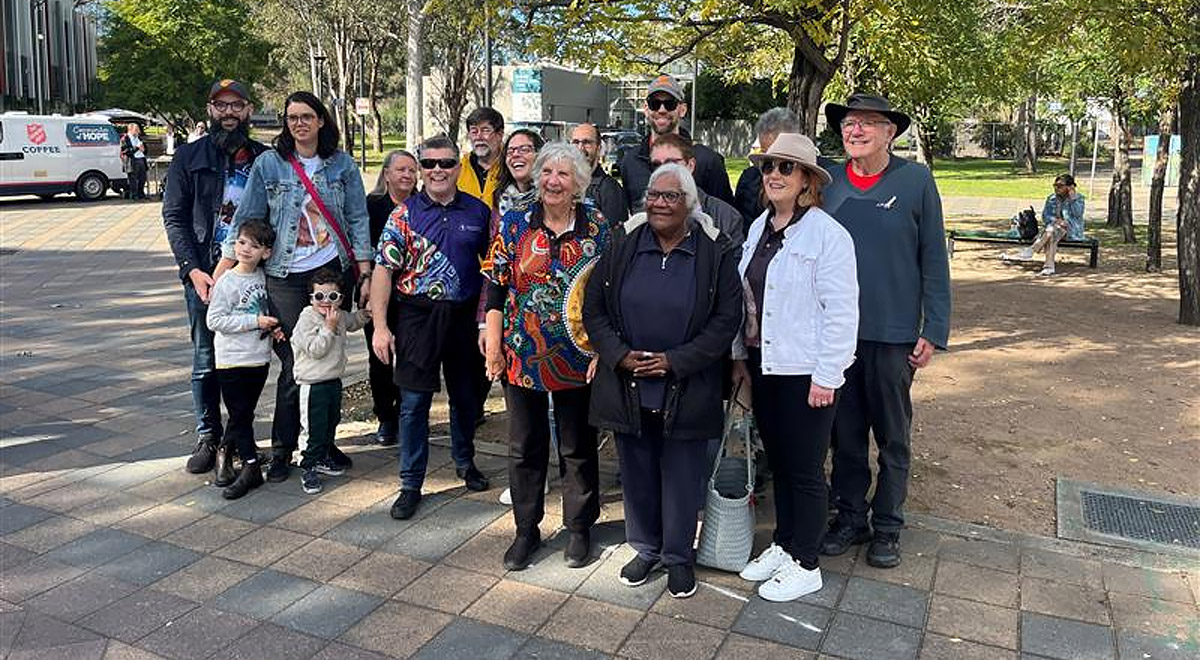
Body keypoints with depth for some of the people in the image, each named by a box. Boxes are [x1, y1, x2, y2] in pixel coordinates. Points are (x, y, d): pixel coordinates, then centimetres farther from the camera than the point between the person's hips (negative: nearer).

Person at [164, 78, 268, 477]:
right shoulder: (189, 157, 5)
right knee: (206, 360, 4)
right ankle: (207, 437, 17)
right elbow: (174, 217, 1)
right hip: (204, 274, -1)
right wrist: (193, 269, -11)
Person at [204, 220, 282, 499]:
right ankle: (251, 467, 5)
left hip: (259, 359, 5)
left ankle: (225, 453, 31)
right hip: (232, 361, -5)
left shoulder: (263, 277, 6)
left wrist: (272, 327, 1)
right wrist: (255, 322, -18)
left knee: (244, 414, 13)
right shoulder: (227, 282, -11)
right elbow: (214, 320, -15)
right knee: (240, 414, -1)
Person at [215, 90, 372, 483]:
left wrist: (365, 273, 0)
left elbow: (358, 220, 5)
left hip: (333, 269, 2)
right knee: (293, 366, -3)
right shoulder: (269, 164, 2)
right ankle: (282, 450, 11)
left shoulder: (341, 164, 5)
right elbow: (245, 219, 2)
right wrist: (222, 271, -2)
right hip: (285, 276, -1)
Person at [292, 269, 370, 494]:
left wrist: (364, 314, 10)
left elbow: (352, 323, 29)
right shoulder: (307, 319, -17)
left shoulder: (339, 316, 5)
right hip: (313, 384, -8)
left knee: (332, 421, 19)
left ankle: (321, 459, 36)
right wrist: (329, 327, -25)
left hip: (334, 380, 8)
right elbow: (315, 350, -23)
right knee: (313, 427, -3)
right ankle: (308, 468, 9)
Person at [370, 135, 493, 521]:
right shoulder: (404, 214, -3)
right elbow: (383, 270, -6)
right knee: (414, 402, 1)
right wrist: (380, 326, -13)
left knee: (465, 395, 16)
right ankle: (411, 485, 13)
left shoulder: (478, 212, 2)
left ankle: (465, 462, 38)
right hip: (417, 316, -2)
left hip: (463, 316, 2)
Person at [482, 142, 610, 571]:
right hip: (523, 355, 1)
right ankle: (526, 530, 27)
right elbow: (496, 287, 1)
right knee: (525, 446, 11)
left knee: (579, 447, 11)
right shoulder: (514, 225, 0)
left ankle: (579, 528, 28)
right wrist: (493, 343, -4)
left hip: (577, 358, -1)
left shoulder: (598, 229, -2)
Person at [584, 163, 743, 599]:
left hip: (686, 391, -2)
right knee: (637, 473, 14)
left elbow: (727, 319, -7)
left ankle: (679, 557, 28)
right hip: (628, 388, 3)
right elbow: (593, 308, 3)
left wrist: (675, 361, -14)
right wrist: (620, 355, -10)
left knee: (682, 476, 9)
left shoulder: (715, 251, -5)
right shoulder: (623, 245, 2)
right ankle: (645, 548, 34)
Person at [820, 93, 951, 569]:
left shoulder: (915, 180, -5)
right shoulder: (827, 182, 2)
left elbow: (933, 258, -3)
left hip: (894, 333, -2)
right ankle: (849, 516, 29)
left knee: (893, 437, 11)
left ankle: (887, 525, 26)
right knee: (845, 432, 13)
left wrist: (934, 330, -6)